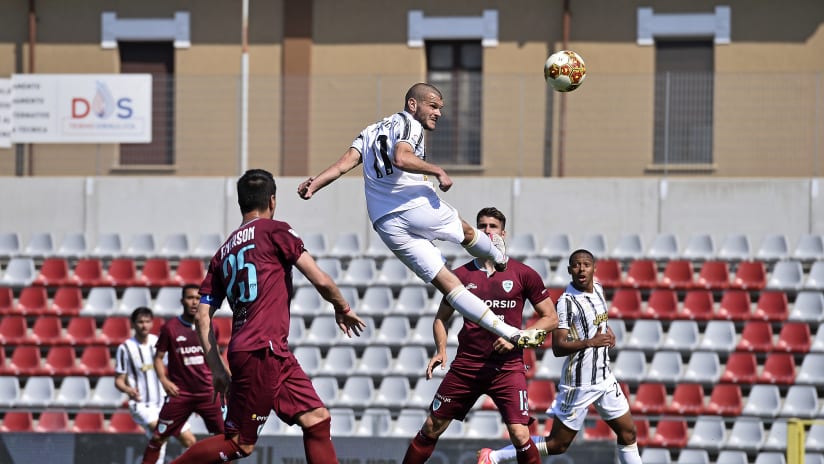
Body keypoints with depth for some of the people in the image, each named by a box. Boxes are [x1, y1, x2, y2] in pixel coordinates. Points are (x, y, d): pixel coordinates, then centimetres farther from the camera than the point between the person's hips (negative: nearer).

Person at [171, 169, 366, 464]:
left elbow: (202, 317, 14)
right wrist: (343, 309, 14)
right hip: (263, 350, -8)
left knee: (317, 419, 5)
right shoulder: (274, 231, 0)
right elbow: (321, 281, -5)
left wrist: (217, 368, 17)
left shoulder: (224, 252, 18)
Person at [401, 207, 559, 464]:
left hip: (508, 366, -2)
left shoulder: (524, 274, 0)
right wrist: (441, 351, -2)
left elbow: (551, 318, 3)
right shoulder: (461, 275, 6)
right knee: (431, 429, 4)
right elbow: (441, 318, 16)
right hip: (466, 364, 2)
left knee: (520, 435, -16)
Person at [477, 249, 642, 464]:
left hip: (605, 378, 7)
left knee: (628, 433, 8)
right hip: (580, 384, -7)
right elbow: (558, 347, -22)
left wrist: (607, 330, 10)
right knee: (558, 444, -1)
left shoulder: (598, 289, 6)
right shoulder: (567, 301, -18)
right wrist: (590, 342, -31)